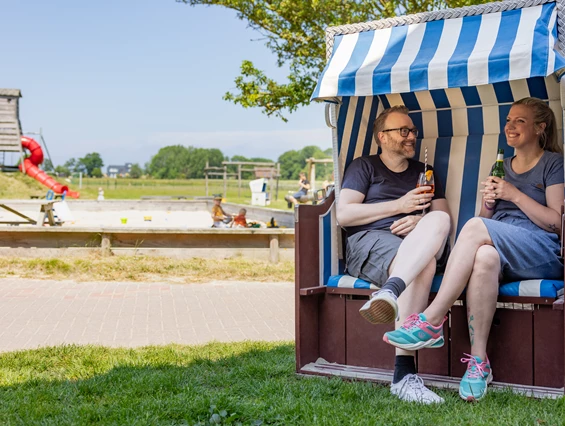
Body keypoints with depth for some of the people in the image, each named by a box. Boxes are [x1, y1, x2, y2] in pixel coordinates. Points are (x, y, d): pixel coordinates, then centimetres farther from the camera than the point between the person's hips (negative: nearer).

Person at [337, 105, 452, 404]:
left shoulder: (424, 172, 30)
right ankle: (404, 374, -50)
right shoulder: (364, 167, 18)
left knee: (438, 220, -34)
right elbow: (343, 215, 2)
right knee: (422, 265, -38)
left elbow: (445, 219, 18)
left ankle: (389, 292, -57)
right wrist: (399, 205, -3)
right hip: (370, 240, -3)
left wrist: (421, 222, -7)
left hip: (419, 243, 3)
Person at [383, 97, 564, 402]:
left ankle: (432, 321, -34)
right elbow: (489, 220, 25)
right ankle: (478, 361, -37)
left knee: (475, 228, -32)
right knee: (484, 256, -36)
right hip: (504, 254, 4)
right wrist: (488, 203, 3)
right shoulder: (502, 166, 27)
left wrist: (515, 194, -7)